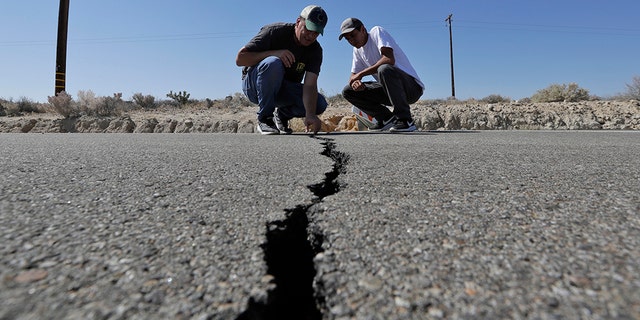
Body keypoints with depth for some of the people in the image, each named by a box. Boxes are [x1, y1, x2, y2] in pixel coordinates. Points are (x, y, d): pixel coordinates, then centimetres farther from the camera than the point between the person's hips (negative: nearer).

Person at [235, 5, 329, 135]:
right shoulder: (275, 31, -17)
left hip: (284, 90, 4)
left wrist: (310, 115, -40)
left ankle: (282, 114, 8)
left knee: (320, 104, -19)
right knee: (273, 63, -37)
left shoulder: (315, 50, -8)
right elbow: (240, 59, -21)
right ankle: (264, 118, -21)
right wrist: (274, 53, -31)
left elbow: (310, 85, -23)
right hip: (254, 84, -3)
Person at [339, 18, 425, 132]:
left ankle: (405, 120, -24)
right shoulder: (357, 50, 13)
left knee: (384, 69, -38)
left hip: (412, 86, -7)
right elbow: (353, 76, 10)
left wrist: (361, 74, -22)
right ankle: (387, 118, 1)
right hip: (389, 90, 7)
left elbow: (389, 59, -26)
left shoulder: (377, 31, -8)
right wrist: (355, 82, -16)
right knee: (348, 91, 0)